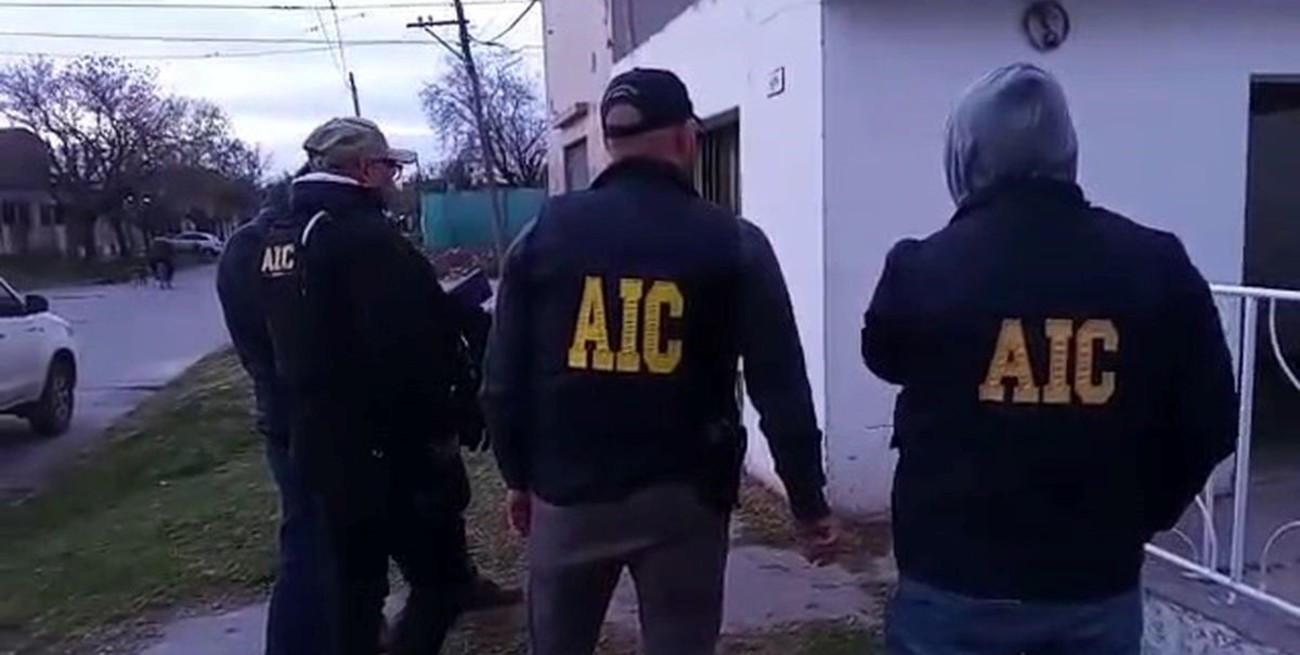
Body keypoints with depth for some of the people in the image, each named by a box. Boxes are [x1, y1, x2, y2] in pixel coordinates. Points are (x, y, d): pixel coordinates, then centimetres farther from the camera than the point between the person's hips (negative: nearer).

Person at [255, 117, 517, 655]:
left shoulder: (280, 236, 10)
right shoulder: (365, 237, -19)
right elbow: (409, 347, -24)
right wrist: (439, 425, -13)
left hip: (320, 435, 9)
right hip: (385, 439, -9)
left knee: (356, 578, 20)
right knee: (437, 575, 3)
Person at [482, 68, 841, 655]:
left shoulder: (544, 232, -1)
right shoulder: (733, 243, -6)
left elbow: (503, 377, 1)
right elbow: (781, 387, -8)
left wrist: (519, 475, 13)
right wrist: (809, 503, 1)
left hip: (568, 493, 2)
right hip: (684, 498, -1)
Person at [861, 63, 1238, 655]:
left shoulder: (924, 267, -14)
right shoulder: (1156, 263, -7)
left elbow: (885, 359, 7)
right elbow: (1209, 420, 1)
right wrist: (1140, 515, 15)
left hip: (955, 582, -2)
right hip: (1099, 583, 3)